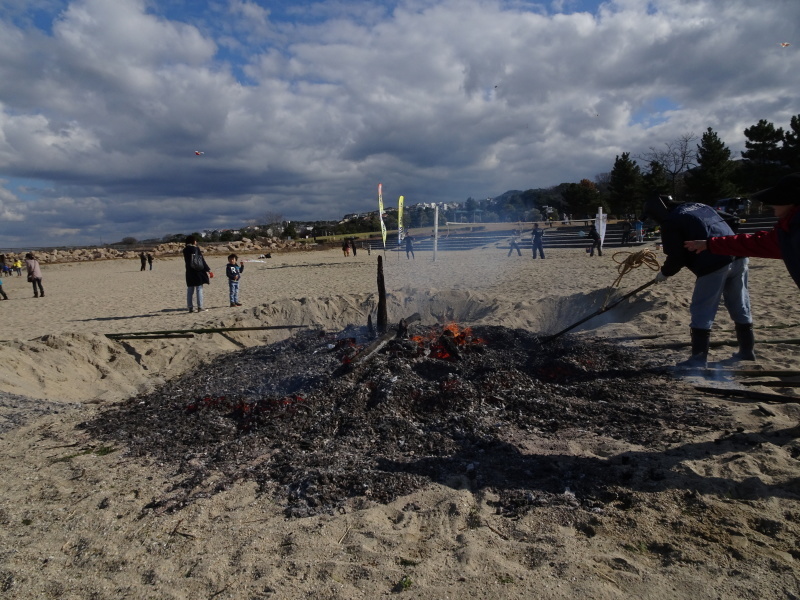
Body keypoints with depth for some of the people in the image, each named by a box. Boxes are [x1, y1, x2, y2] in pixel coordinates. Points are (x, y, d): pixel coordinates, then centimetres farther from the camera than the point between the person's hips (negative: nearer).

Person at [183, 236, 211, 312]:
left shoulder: (185, 250, 1)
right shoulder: (196, 249, -8)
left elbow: (186, 260, 11)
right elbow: (202, 260, -6)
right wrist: (207, 269, -1)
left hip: (189, 273, 3)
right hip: (198, 272, -3)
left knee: (190, 290, 9)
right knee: (199, 289, 2)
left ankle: (190, 307, 10)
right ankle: (200, 306, 0)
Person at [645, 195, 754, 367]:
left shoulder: (670, 222, -2)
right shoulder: (698, 206, 22)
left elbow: (676, 257, -6)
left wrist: (664, 272, 13)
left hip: (714, 264, -8)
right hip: (738, 256, 8)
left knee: (701, 313, 3)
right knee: (740, 308, 19)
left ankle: (699, 358, 7)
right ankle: (747, 351, 31)